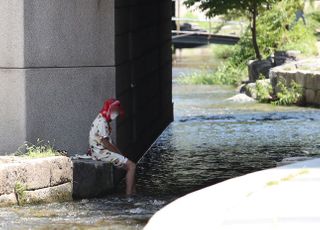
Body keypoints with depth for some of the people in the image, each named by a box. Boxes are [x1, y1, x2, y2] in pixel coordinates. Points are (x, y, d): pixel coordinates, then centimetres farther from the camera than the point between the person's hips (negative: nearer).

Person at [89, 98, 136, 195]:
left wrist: (119, 153, 9)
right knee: (131, 166, -13)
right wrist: (119, 153, -10)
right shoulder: (102, 123, -18)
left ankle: (133, 192, 6)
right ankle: (128, 194, -16)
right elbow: (106, 144, -21)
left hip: (104, 152, 11)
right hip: (102, 153, -11)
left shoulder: (104, 122, 16)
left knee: (130, 165, 13)